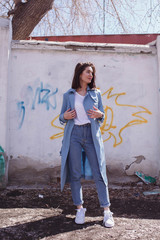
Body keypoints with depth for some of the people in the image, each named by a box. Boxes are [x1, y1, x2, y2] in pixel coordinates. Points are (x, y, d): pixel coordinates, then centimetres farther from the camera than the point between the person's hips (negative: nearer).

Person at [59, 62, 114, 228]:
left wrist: (99, 114, -8)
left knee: (99, 172, -2)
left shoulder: (96, 93, 12)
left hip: (92, 134, 0)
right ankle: (80, 209, 16)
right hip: (74, 134, 0)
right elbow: (62, 117, 14)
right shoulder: (68, 95, 9)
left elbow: (102, 116, 14)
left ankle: (106, 211, 7)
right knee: (75, 173, 3)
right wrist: (65, 117, -9)